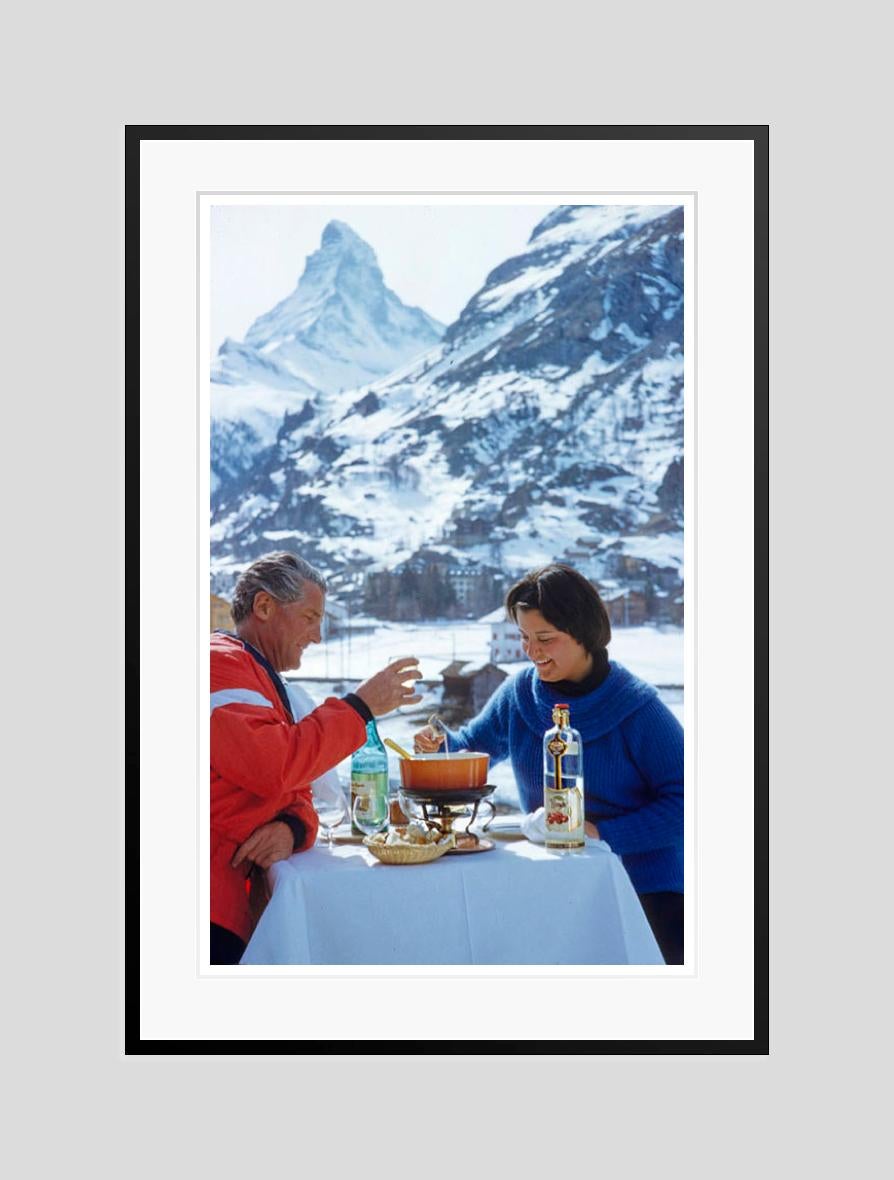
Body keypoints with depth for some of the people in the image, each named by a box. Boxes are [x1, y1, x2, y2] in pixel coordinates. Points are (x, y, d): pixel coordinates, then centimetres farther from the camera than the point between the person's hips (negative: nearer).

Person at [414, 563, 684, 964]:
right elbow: (475, 748, 16)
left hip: (646, 887, -3)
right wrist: (439, 745, -7)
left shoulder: (637, 707, -13)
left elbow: (681, 804, -14)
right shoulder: (519, 693, 1)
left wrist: (602, 833, -23)